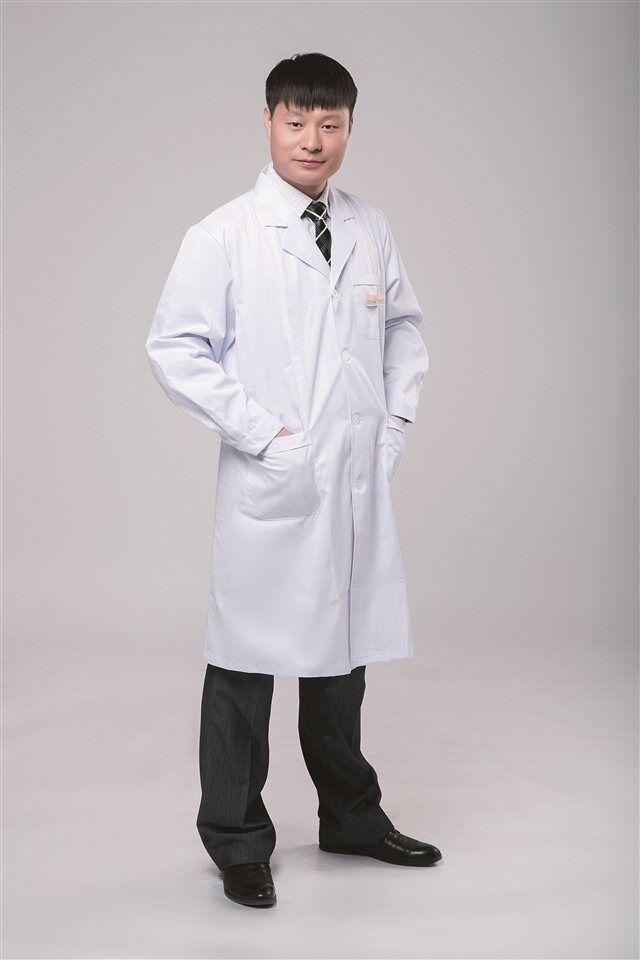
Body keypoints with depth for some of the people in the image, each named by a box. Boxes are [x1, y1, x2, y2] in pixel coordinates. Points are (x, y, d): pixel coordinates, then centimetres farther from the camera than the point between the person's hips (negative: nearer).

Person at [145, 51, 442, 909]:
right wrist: (258, 431, -13)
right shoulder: (224, 235, -6)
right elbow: (173, 347, -8)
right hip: (271, 484, -5)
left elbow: (404, 323, 21)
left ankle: (352, 819, 35)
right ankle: (237, 840, 20)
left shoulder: (371, 228, 9)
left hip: (360, 479, 5)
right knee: (247, 662, 3)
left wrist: (399, 415, 8)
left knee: (343, 653, 17)